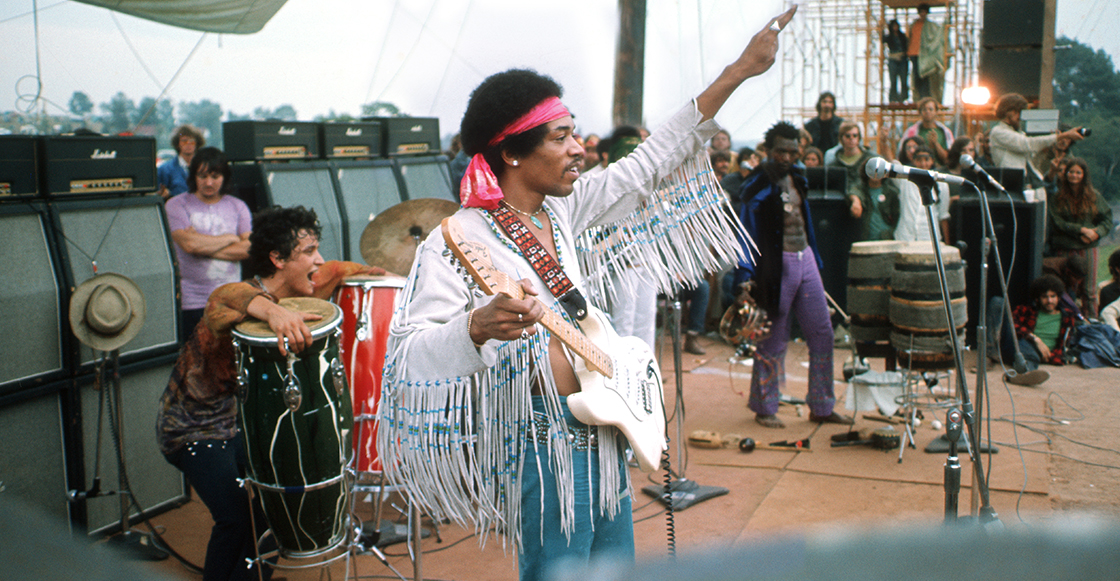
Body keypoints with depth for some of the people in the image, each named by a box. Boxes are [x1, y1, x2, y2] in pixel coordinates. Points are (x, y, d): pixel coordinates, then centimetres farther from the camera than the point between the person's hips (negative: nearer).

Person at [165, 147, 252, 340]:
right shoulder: (177, 205, 3)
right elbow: (189, 243, -13)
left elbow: (248, 248, -2)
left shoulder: (237, 207, 10)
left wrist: (205, 248, -9)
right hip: (194, 302, -2)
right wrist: (230, 238, -1)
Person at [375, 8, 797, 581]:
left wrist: (738, 71, 11)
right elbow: (408, 355, -25)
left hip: (601, 431, 9)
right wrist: (477, 327, -46)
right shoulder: (457, 241, -19)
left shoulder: (563, 209, 5)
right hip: (543, 442, -8)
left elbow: (649, 162, 11)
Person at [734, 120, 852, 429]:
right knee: (773, 342, 1)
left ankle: (821, 407, 18)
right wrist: (745, 280, -21)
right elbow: (747, 234, -14)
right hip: (777, 264, -7)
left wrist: (815, 261, 19)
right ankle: (764, 409, 16)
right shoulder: (758, 186, -11)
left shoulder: (796, 178, 10)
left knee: (822, 334, 7)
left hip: (805, 260, 7)